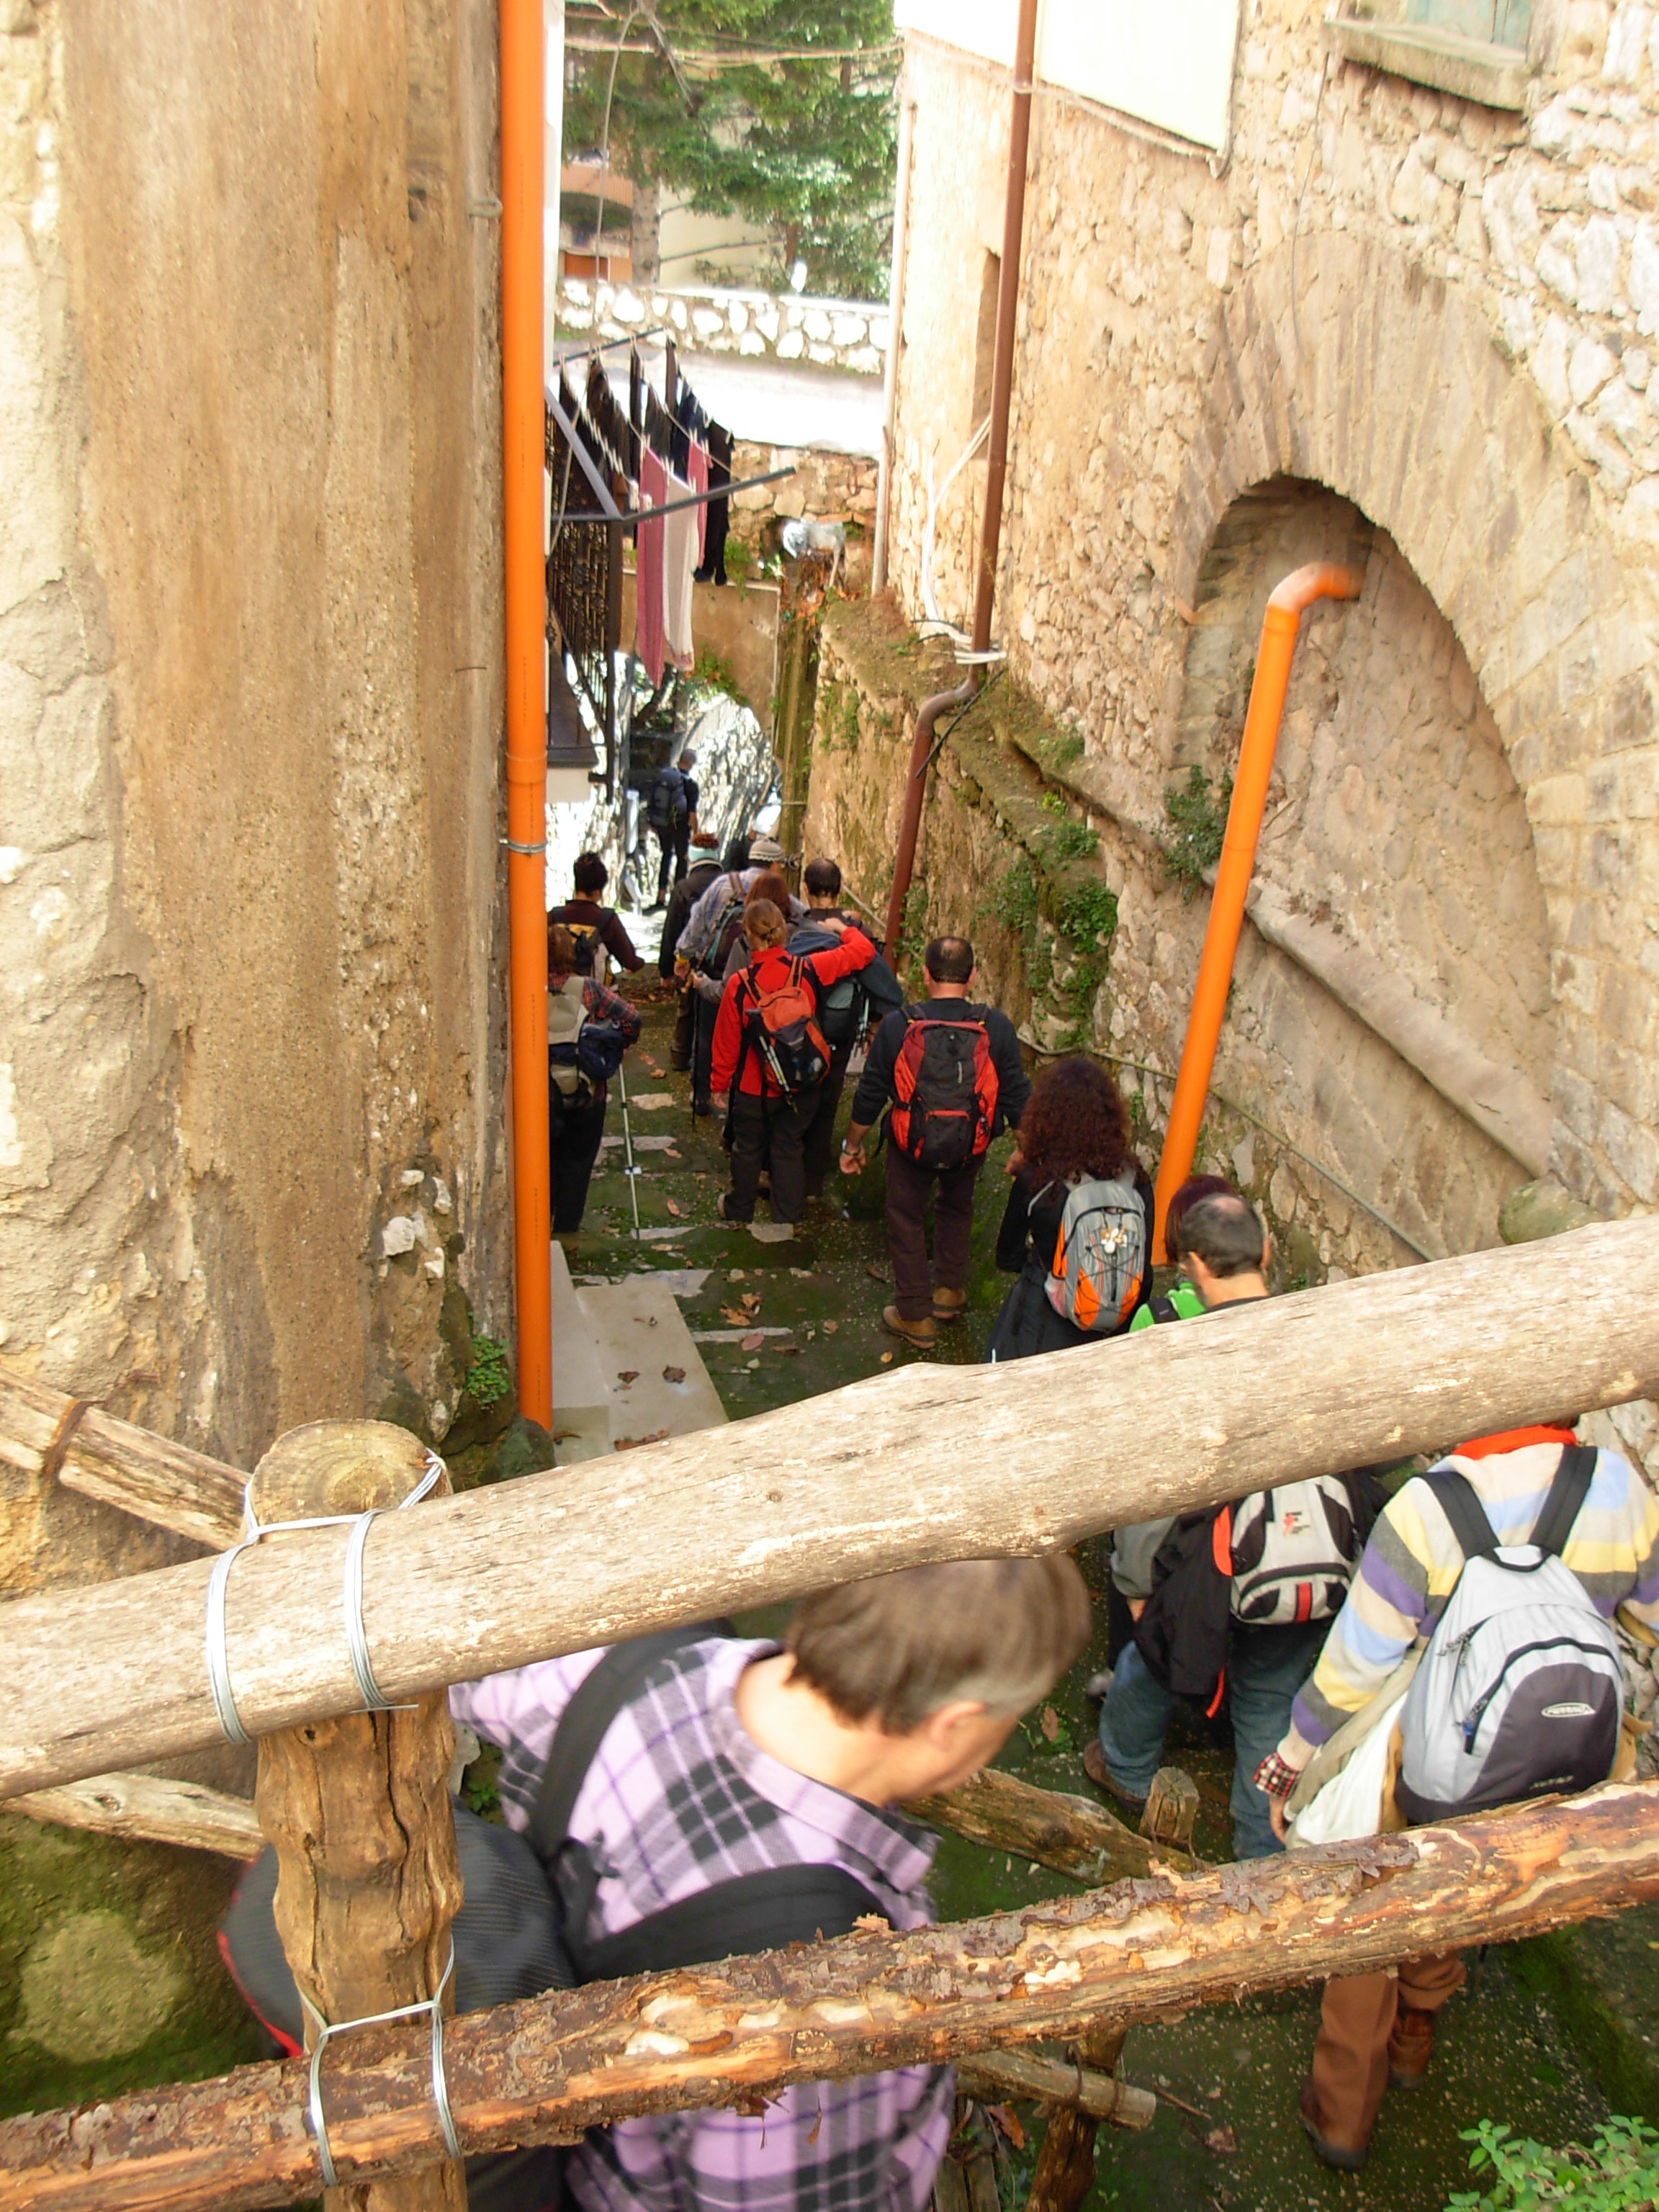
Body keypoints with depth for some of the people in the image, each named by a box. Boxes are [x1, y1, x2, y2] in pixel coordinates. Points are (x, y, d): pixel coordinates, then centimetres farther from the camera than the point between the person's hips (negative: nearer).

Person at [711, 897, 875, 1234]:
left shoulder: (739, 984, -20)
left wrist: (719, 1084, 5)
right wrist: (843, 928, 16)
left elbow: (727, 1042, -9)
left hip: (754, 1086, -1)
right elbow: (863, 951, -4)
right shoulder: (808, 969, -16)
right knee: (789, 1149, 17)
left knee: (748, 1148, 19)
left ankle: (738, 1212, 38)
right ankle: (786, 1220, 24)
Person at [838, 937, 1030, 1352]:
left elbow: (869, 1095, -8)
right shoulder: (997, 1028, -15)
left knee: (905, 1219, 17)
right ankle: (951, 1293, 39)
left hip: (911, 1145, -2)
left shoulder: (898, 1026, -17)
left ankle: (915, 1317, 22)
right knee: (956, 1209, 29)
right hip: (970, 1146, 2)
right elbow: (1018, 1098, -6)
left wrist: (852, 1145, 7)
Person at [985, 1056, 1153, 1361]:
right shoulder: (1136, 1182, -9)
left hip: (1043, 1337, -3)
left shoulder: (1034, 1183, -18)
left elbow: (1008, 1260, -4)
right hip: (1112, 1339, 3)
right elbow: (1144, 1273, 0)